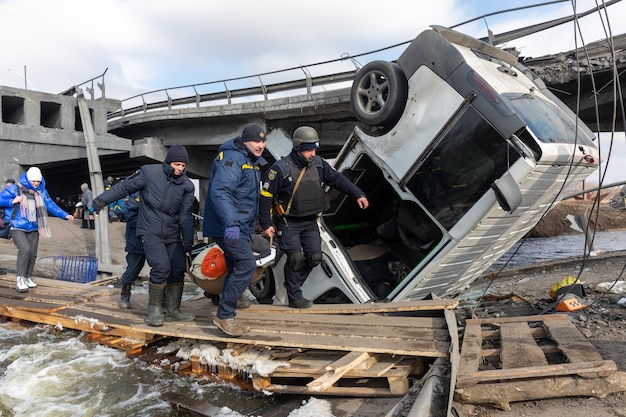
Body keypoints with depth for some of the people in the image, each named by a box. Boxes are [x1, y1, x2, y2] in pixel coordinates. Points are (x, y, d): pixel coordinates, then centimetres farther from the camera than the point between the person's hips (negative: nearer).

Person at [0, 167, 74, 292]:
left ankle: (28, 278, 24)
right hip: (17, 228, -5)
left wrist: (65, 215, -7)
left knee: (33, 253, 7)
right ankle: (20, 279, -14)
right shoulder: (15, 189, -7)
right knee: (25, 249, -22)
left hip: (33, 229, 5)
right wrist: (12, 201, -20)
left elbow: (51, 205, 3)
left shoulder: (41, 191, 5)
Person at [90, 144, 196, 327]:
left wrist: (188, 244, 1)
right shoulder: (149, 172, -9)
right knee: (161, 267, -19)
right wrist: (98, 202, 3)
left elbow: (185, 216, 3)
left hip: (172, 234, 4)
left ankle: (173, 310, 17)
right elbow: (123, 188, -1)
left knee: (178, 271, 1)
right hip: (150, 231, -4)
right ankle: (155, 308, 1)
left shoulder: (187, 185, 0)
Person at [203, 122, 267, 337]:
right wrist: (230, 222, -42)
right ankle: (225, 315, -9)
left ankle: (227, 317, 29)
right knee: (247, 264, -18)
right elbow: (220, 192, -31)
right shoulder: (232, 158, -17)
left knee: (236, 269, 16)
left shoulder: (253, 162, 16)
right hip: (226, 226, -11)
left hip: (240, 227, 11)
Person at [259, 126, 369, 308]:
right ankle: (295, 297, 3)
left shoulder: (318, 164, -1)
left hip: (310, 221, 6)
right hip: (289, 223, -6)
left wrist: (358, 194, -6)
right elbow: (265, 196, -13)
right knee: (296, 257, -14)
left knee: (314, 256, 2)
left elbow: (337, 179, 4)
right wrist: (266, 224, -12)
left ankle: (292, 283, 25)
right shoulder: (280, 169, -17)